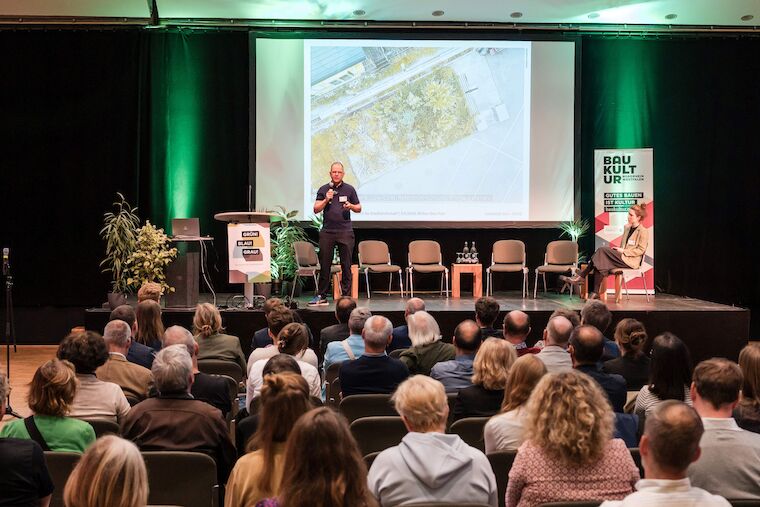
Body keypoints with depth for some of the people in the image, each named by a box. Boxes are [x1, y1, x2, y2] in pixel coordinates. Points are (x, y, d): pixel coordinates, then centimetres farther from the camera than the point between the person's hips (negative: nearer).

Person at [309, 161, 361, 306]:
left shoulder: (349, 189, 8)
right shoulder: (323, 189, 9)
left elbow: (359, 208, 12)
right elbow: (316, 210, 6)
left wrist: (351, 206, -8)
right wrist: (326, 200, -9)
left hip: (345, 232, -1)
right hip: (327, 231, 1)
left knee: (346, 266, 0)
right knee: (324, 265, 2)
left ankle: (346, 297, 6)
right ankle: (321, 297, 9)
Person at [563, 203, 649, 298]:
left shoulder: (643, 231, -3)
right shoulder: (627, 228, 22)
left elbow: (641, 250, -9)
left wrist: (623, 251, -13)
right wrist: (618, 249, 3)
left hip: (630, 261, -7)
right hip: (621, 257, 7)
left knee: (602, 250, -25)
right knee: (601, 263, -25)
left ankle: (580, 277, -25)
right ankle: (595, 292, -30)